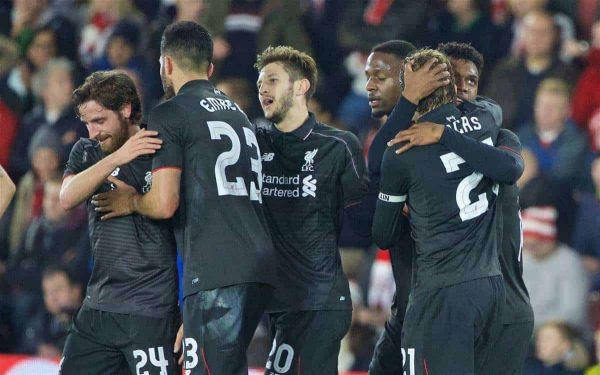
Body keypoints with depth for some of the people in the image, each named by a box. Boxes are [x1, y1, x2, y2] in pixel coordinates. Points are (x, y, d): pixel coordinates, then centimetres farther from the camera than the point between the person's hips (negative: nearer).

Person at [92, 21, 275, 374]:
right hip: (259, 266, 8)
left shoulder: (169, 115, 0)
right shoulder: (237, 112, 23)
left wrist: (130, 201, 13)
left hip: (215, 271, -8)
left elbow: (165, 204, -8)